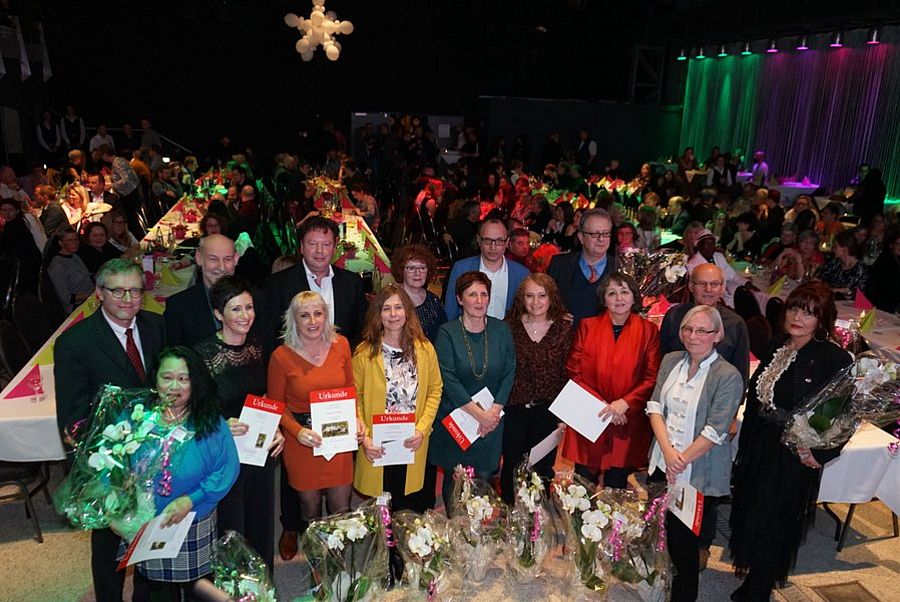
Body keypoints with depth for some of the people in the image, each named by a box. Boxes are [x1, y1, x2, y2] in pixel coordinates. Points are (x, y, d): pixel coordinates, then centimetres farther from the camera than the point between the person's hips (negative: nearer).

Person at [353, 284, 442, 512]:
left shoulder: (424, 349, 0)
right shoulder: (364, 353, -5)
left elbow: (435, 390, 4)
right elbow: (355, 399, -3)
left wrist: (422, 429, -7)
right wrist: (364, 437, -12)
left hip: (414, 446, 1)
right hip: (378, 449, -1)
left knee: (414, 513, 12)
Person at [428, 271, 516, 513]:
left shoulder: (501, 330, 1)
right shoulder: (447, 333, -8)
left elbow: (509, 372, 0)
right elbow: (448, 379, -14)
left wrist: (494, 411, -11)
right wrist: (479, 414, -17)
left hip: (491, 420, 2)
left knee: (484, 480, 8)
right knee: (454, 480, 9)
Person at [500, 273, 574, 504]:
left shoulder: (564, 328, -4)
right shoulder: (509, 326, -6)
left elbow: (568, 372, -2)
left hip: (548, 410, 1)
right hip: (514, 408, 0)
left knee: (543, 467, 14)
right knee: (511, 466, 14)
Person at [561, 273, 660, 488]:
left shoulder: (648, 330, 3)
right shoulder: (587, 326, 4)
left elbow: (652, 378, 0)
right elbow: (574, 372, 0)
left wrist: (625, 403, -14)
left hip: (627, 423, 0)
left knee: (616, 487, 7)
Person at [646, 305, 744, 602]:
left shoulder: (728, 376, -13)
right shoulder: (671, 361, 3)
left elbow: (714, 432, -15)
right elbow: (655, 407, 1)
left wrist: (681, 460, -12)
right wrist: (668, 451, -11)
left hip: (697, 473, -5)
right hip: (662, 463, 5)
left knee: (683, 538, 4)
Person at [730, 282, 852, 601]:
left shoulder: (835, 359, -16)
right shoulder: (777, 347, 3)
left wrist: (819, 454, -16)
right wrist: (745, 444, 12)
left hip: (793, 458, -6)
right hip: (757, 449, 6)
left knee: (769, 529, 8)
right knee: (750, 518, 18)